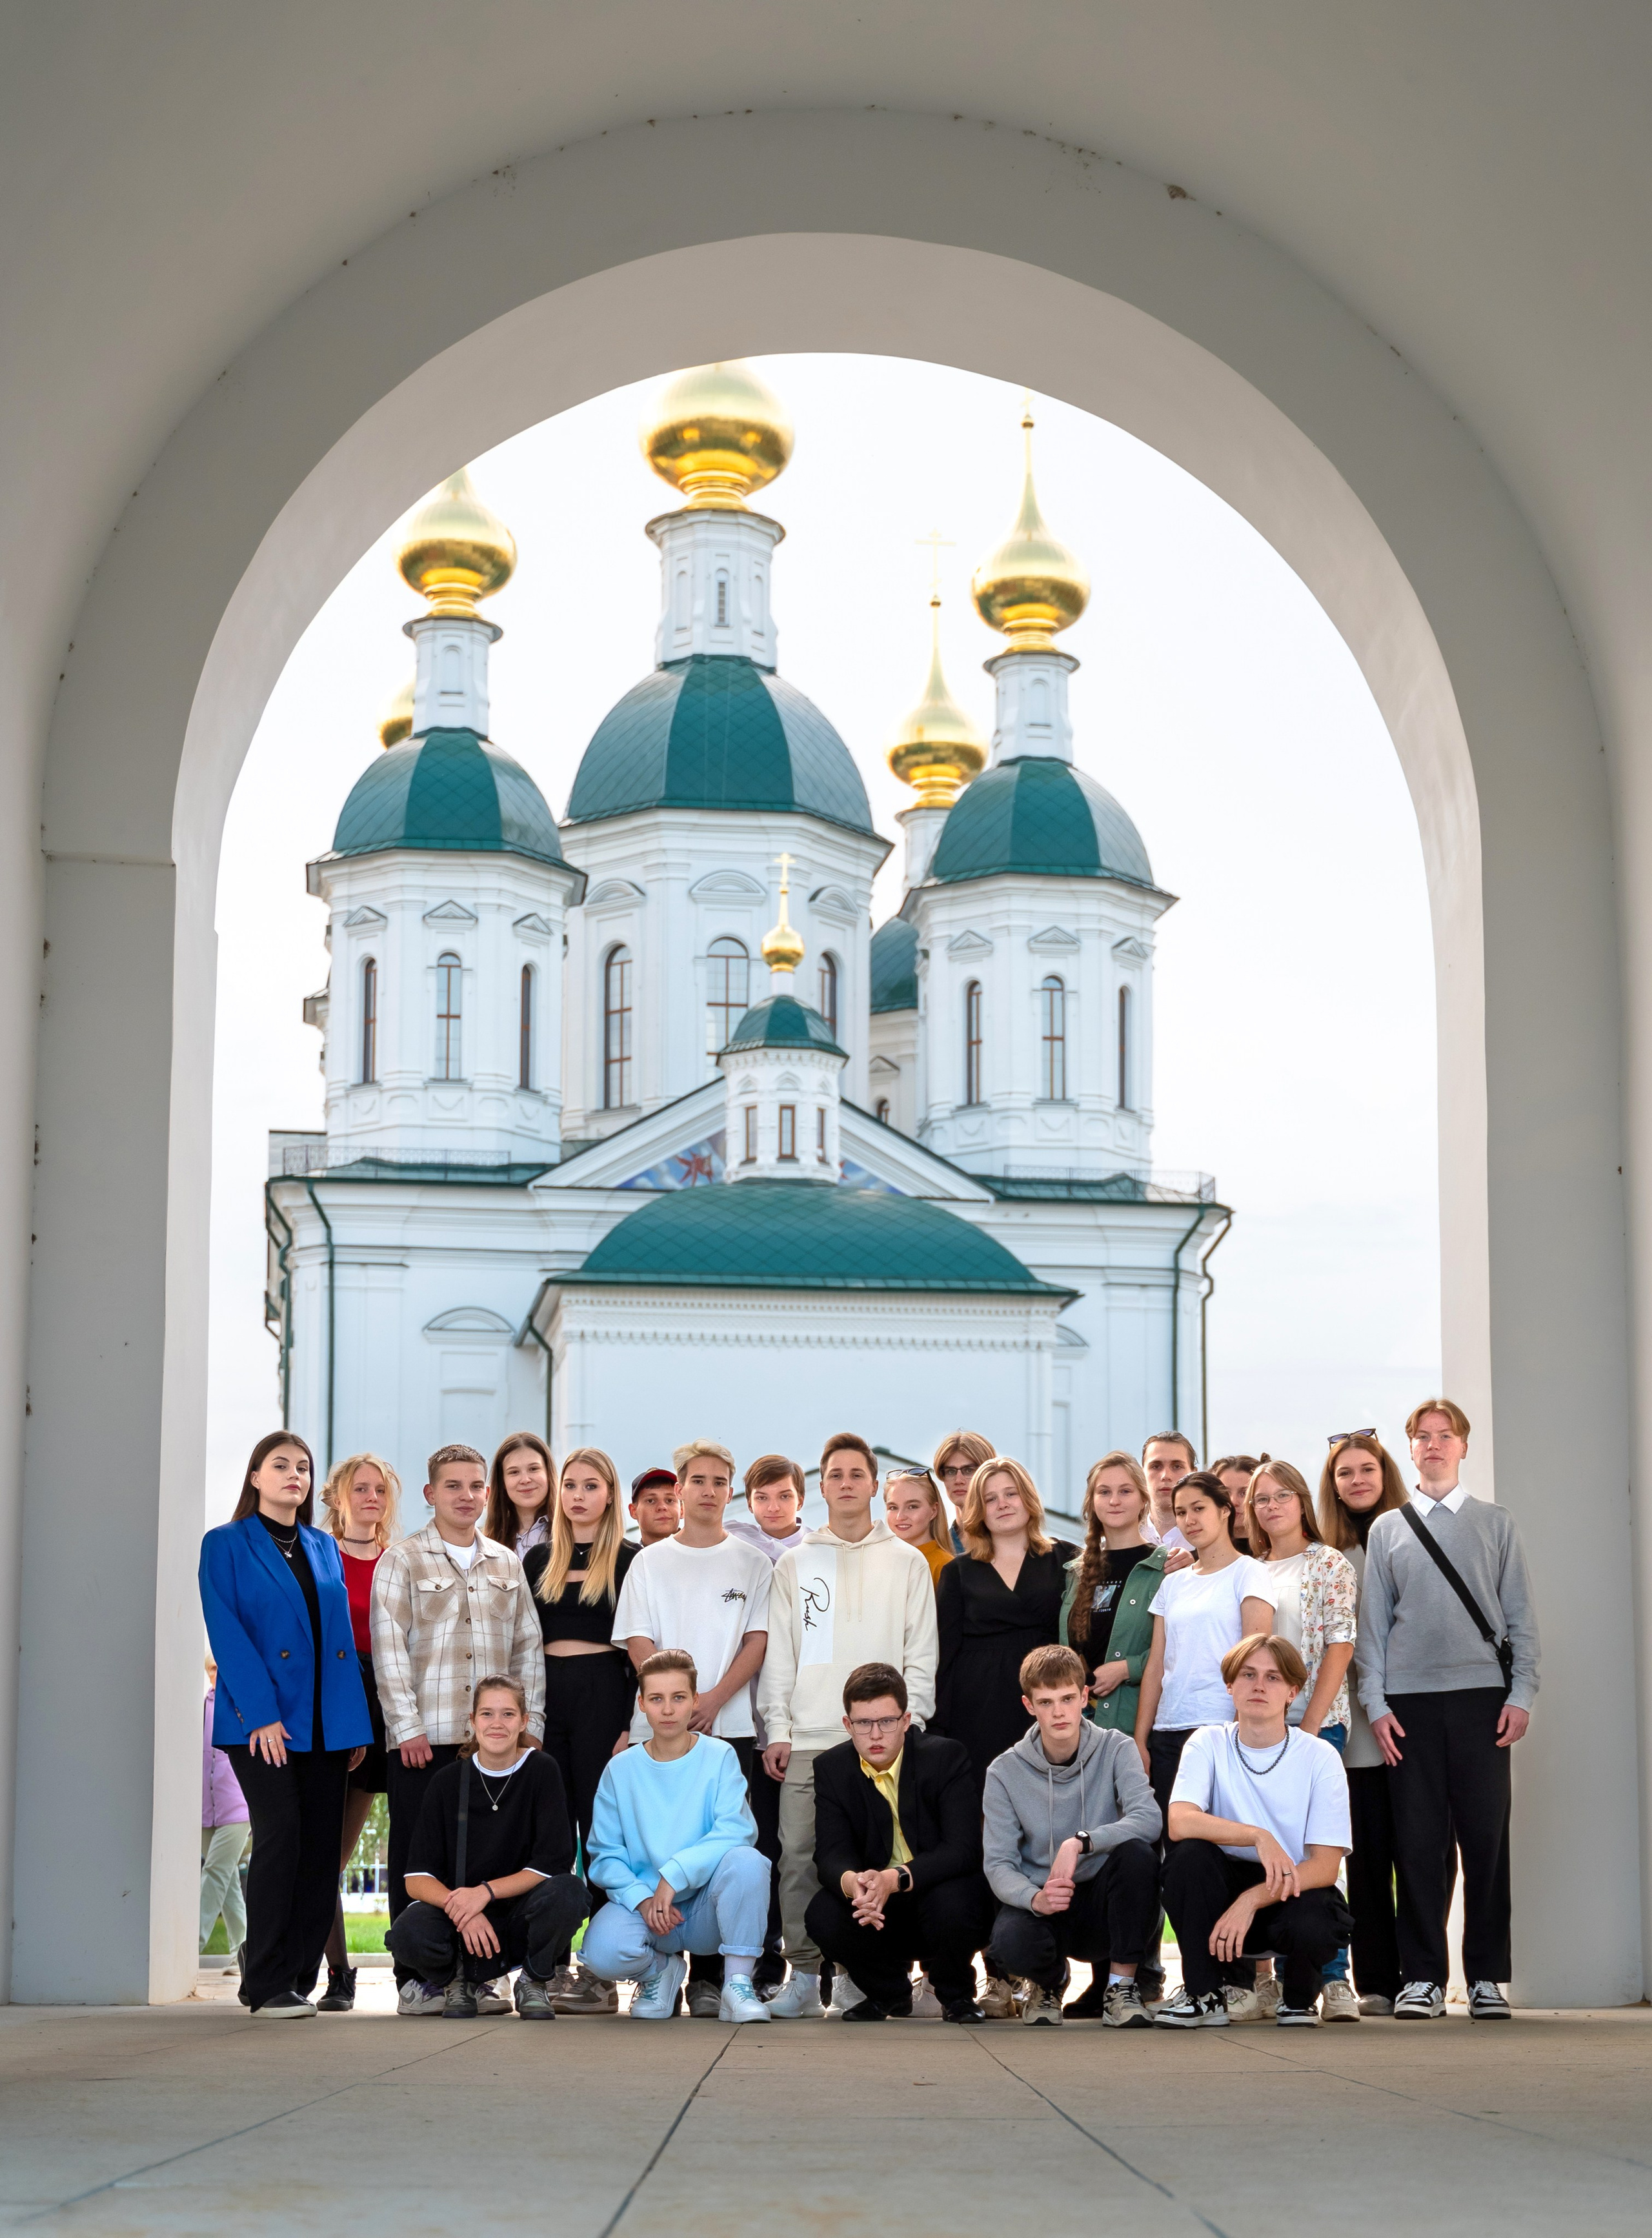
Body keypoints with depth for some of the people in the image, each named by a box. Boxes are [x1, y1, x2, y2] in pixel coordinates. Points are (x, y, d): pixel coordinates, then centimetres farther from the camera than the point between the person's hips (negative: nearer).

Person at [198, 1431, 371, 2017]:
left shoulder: (325, 1549, 16)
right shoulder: (226, 1545, 1)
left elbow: (343, 1635, 15)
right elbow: (227, 1634, -7)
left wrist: (357, 1723, 7)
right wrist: (261, 1714, -16)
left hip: (326, 1722, 5)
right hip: (261, 1721, -5)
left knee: (321, 1848, 2)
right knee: (280, 1835, -13)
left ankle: (297, 1979, 9)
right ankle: (268, 1984, -7)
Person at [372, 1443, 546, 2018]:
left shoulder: (507, 1564, 16)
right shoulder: (401, 1561, 4)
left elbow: (528, 1647, 16)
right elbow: (389, 1649, -3)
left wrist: (530, 1721, 7)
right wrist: (407, 1727, -10)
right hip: (423, 1737, -3)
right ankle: (416, 1980, 5)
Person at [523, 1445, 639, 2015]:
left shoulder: (628, 1561, 2)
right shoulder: (539, 1561, 15)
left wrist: (636, 1722, -10)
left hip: (604, 1695, -4)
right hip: (546, 1695, 4)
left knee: (600, 1829, -5)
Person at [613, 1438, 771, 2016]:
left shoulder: (751, 1564, 11)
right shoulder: (650, 1561, 12)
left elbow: (759, 1640, 3)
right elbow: (637, 1641, 5)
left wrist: (713, 1699, -11)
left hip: (728, 1725, -1)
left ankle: (708, 1978, -2)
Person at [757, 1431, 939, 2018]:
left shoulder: (906, 1562, 11)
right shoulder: (795, 1563, 14)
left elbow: (921, 1654, 8)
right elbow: (778, 1653, 11)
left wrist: (907, 1720, -3)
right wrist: (778, 1729, 1)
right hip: (807, 1738, 1)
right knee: (799, 1856, -5)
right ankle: (804, 1975, 1)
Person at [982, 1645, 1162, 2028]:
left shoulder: (1115, 1749, -4)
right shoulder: (1006, 1772, -3)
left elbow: (1149, 1819, -21)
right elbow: (999, 1864, -9)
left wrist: (1080, 1842, -35)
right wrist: (1035, 1898, -32)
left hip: (1103, 1903, 0)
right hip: (1040, 1905, 0)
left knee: (1137, 1852, -32)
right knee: (1010, 1940, -35)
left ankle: (1120, 1983, -12)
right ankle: (1048, 1980, 7)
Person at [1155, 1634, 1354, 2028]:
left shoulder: (1320, 1757, -8)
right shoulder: (1209, 1744, -4)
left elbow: (1325, 1866, -14)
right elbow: (1180, 1822, -22)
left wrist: (1252, 1900, -28)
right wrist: (1258, 1837, -36)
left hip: (1296, 1891, -1)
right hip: (1227, 1885, 1)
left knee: (1311, 1926, -35)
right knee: (1188, 1852, -29)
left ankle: (1299, 1997, 3)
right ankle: (1203, 1995, -14)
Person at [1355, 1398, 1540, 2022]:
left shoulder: (1496, 1524, 11)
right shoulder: (1387, 1530, 12)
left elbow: (1520, 1615, 8)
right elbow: (1372, 1621, 10)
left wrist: (1521, 1694, -2)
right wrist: (1375, 1703, 0)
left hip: (1481, 1696, 0)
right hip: (1409, 1701, 0)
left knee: (1486, 1837, -2)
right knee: (1417, 1841, -1)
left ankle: (1487, 1977, 6)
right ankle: (1422, 1976, 6)